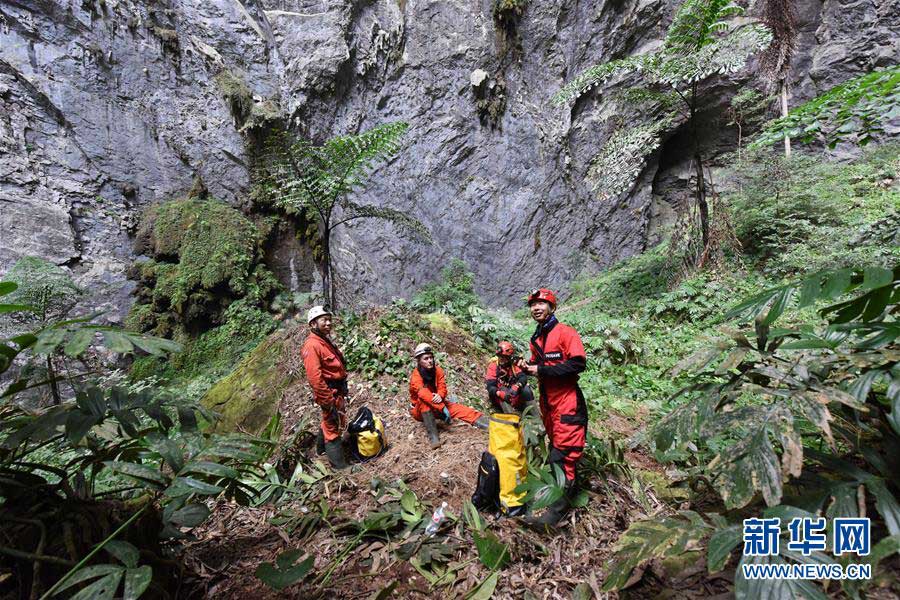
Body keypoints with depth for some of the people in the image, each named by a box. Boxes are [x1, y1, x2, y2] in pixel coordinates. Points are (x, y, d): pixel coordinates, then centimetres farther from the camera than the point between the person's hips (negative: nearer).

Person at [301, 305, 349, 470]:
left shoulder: (325, 341, 10)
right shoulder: (312, 345, -22)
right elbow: (315, 378, -26)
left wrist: (343, 391, 22)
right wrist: (329, 402, -24)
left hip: (338, 390, 10)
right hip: (330, 393, -9)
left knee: (329, 422, 26)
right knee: (334, 427, 4)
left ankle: (322, 447, 48)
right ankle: (339, 465, 18)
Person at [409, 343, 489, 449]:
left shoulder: (437, 370, -8)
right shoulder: (415, 375, -25)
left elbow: (442, 387, -15)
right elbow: (423, 393, -39)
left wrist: (439, 396, -40)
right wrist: (442, 408, -45)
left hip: (436, 406, 5)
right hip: (419, 410, -5)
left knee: (458, 408, -16)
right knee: (424, 400, -36)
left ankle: (487, 424, -26)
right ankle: (433, 436, -39)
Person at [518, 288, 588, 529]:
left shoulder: (565, 333, -11)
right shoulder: (536, 339, 13)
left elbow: (578, 363, -22)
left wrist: (542, 370, -20)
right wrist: (527, 367, 0)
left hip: (567, 404, -8)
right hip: (547, 404, 8)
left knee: (561, 457, -7)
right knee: (557, 451, 18)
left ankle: (556, 512, 0)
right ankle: (569, 491, 35)